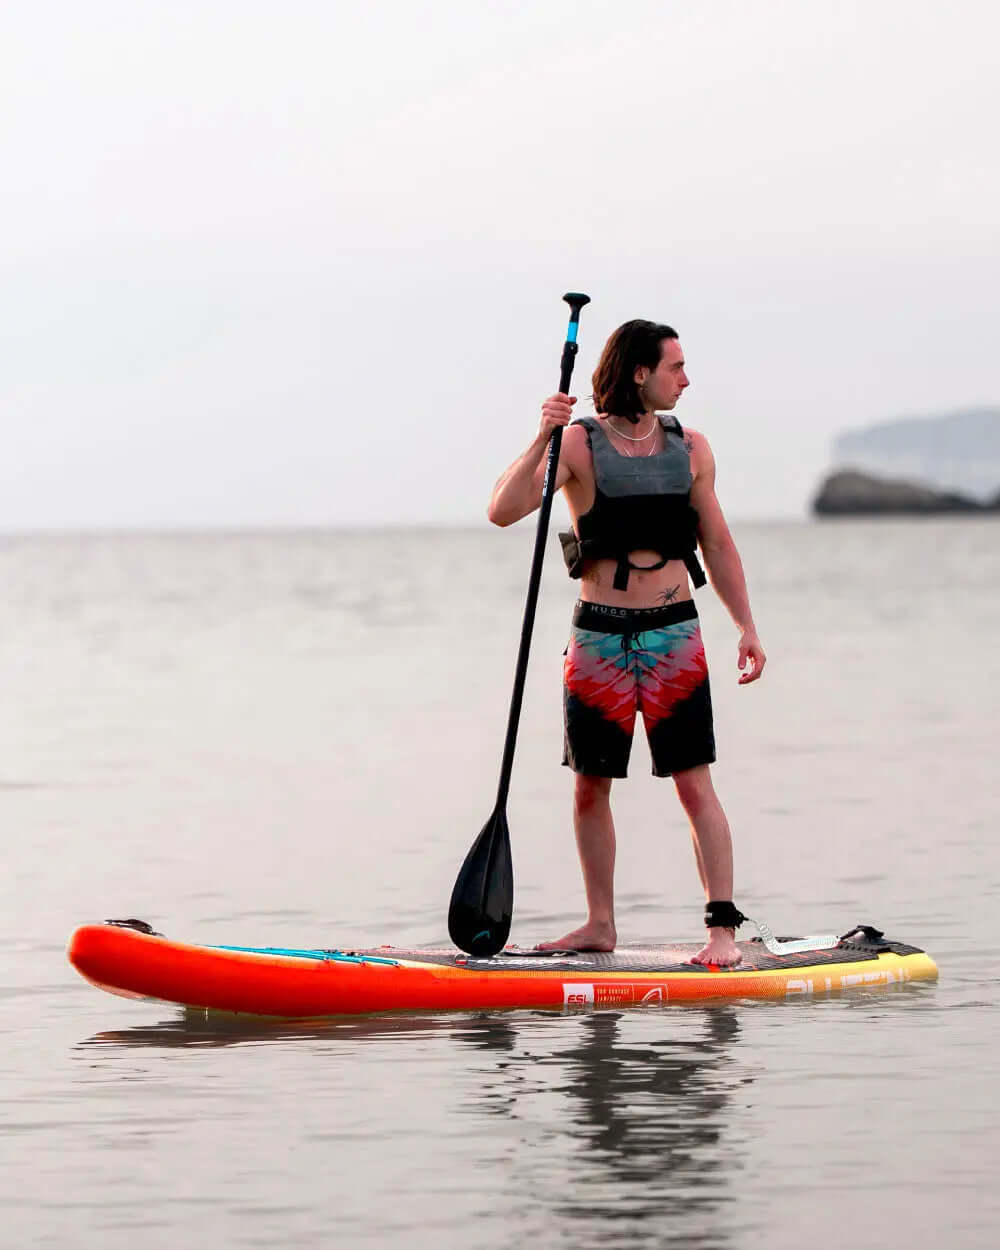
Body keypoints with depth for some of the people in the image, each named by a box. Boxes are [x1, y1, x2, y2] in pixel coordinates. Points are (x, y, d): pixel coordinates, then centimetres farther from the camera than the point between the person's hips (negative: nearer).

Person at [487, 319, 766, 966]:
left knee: (695, 784, -5)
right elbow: (503, 511, -17)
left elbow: (718, 545, 13)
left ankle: (724, 926, -6)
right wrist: (542, 440, -28)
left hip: (673, 632, 0)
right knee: (591, 786, 6)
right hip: (599, 636, 0)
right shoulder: (580, 444, -5)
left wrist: (747, 627, 7)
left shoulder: (690, 447, 5)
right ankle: (600, 924, 18)